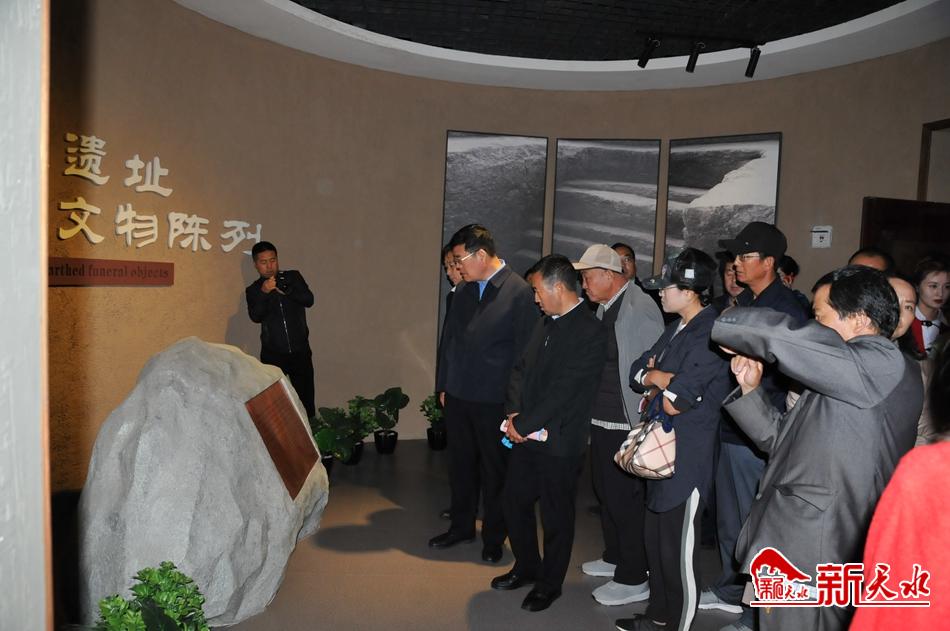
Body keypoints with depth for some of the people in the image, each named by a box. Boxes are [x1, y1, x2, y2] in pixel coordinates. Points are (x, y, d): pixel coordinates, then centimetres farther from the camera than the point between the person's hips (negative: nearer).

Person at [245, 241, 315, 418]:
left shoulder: (293, 277, 4)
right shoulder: (253, 290, 3)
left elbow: (309, 300, -9)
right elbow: (255, 317, -13)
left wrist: (285, 290, -23)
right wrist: (264, 293, -27)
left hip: (300, 351, 0)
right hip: (272, 354, 0)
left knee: (306, 399, 4)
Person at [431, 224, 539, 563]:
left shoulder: (519, 292, -12)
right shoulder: (464, 290, 8)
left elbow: (524, 350, -12)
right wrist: (443, 385, 11)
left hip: (494, 401, -6)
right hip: (458, 396, 6)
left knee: (495, 471, 10)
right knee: (460, 465, 17)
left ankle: (493, 536, 27)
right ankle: (461, 526, 35)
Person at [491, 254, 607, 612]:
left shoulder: (590, 332, -17)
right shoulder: (545, 324, 8)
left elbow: (563, 390, -21)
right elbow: (521, 369, 11)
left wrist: (524, 424, -16)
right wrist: (514, 413, -4)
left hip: (559, 443, -7)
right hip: (525, 435, 8)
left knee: (556, 516, 10)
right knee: (514, 503, 18)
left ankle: (549, 584, 31)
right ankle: (526, 567, 40)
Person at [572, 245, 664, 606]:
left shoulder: (640, 308, -17)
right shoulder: (605, 307, 9)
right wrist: (593, 410, 14)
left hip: (627, 425, -9)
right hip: (602, 419, 9)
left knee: (625, 499, 0)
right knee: (606, 492, 20)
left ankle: (633, 579, 15)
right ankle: (614, 557, 38)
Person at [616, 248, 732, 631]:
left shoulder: (711, 334, -19)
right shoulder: (676, 328, 10)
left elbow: (674, 402, -25)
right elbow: (638, 372, 9)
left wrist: (657, 379, -5)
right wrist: (665, 378, -10)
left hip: (689, 456, -9)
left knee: (678, 551, 4)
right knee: (655, 539, 19)